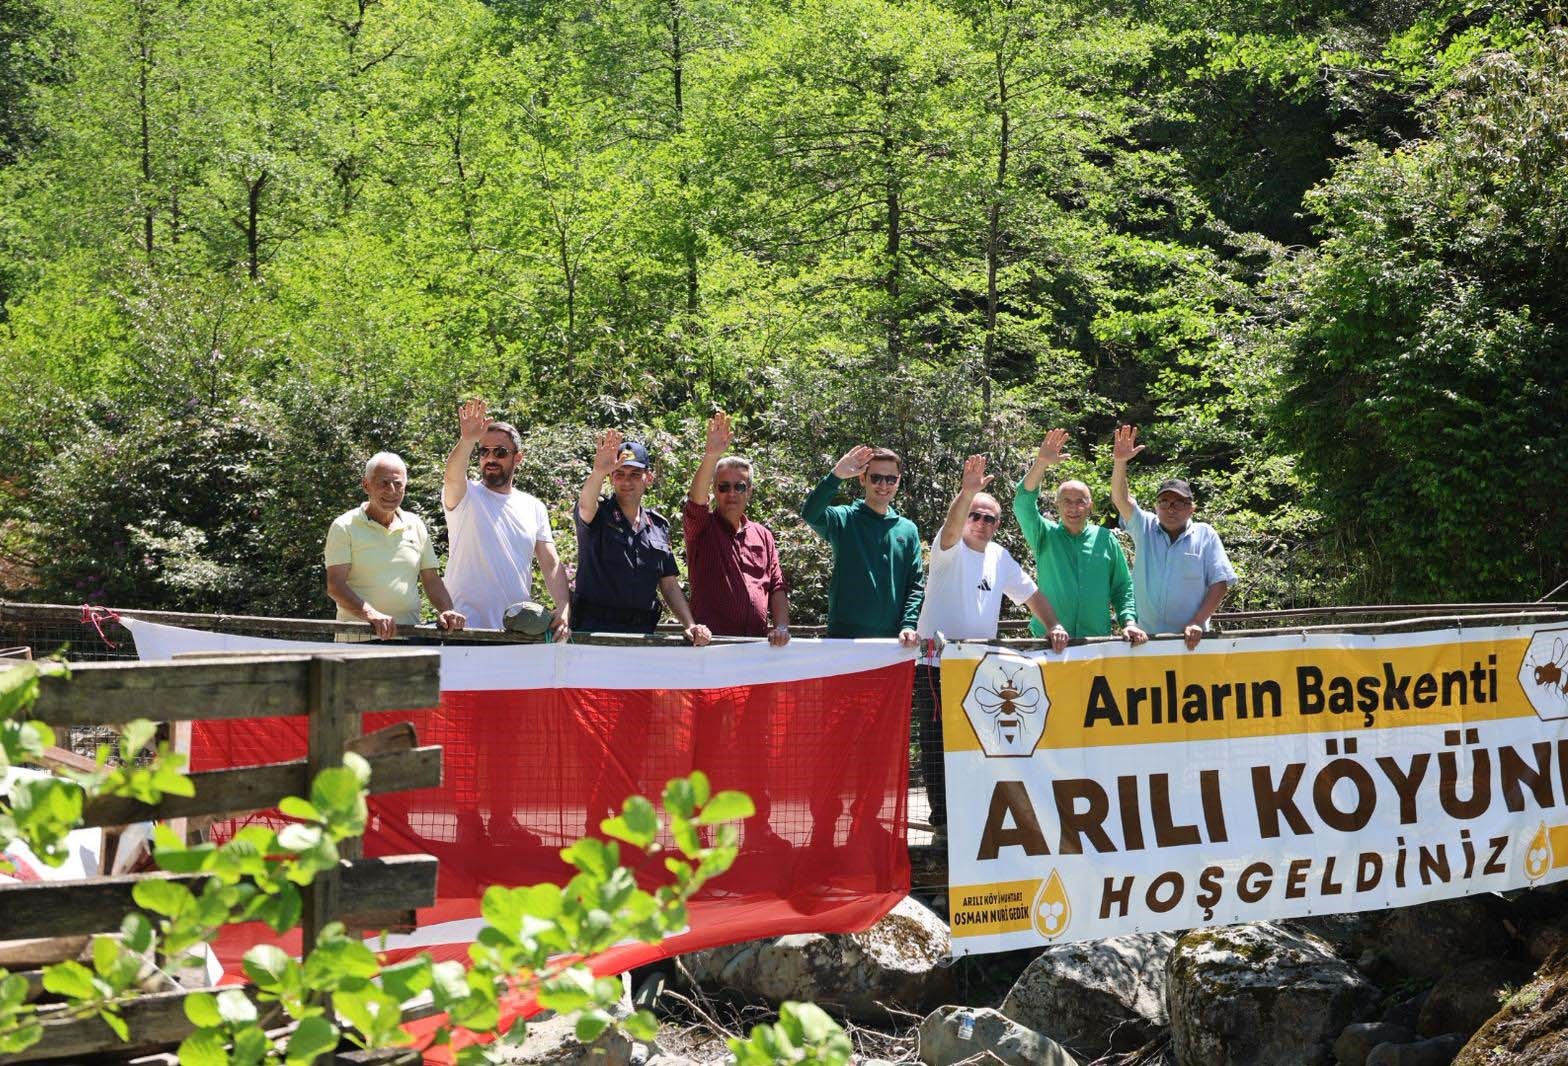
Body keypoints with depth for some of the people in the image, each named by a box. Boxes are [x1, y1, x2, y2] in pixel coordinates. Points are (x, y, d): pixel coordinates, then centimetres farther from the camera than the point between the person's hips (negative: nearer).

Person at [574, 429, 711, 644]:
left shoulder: (658, 526, 17)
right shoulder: (597, 515, 4)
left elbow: (669, 585, 18)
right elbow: (586, 505, -22)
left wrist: (691, 625, 4)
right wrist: (598, 472, -42)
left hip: (643, 633, 4)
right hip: (594, 630, -4)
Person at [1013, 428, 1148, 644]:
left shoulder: (1105, 539, 8)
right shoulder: (1046, 535, 5)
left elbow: (1122, 587, 11)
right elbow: (1023, 505, -11)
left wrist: (1129, 621, -4)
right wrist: (1041, 464, -24)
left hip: (1098, 639, 1)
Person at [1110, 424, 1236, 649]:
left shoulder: (1205, 535, 5)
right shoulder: (1145, 528, 9)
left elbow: (1220, 582, 0)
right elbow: (1121, 499, -5)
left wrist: (1197, 622, -10)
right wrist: (1119, 462, -21)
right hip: (1146, 638, 1)